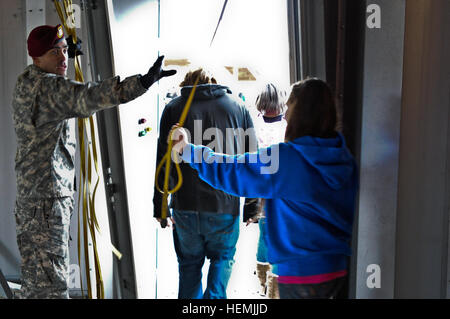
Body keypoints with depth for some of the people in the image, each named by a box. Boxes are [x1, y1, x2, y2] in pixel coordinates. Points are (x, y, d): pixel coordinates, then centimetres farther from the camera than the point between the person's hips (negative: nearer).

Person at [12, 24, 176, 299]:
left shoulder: (26, 85, 16)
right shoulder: (46, 87, -16)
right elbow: (87, 98, -34)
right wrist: (142, 82, -44)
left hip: (30, 194, 11)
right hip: (46, 196, -11)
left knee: (35, 278, 19)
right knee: (51, 281, -8)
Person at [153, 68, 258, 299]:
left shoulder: (173, 108, 6)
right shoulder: (237, 107, 9)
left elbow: (163, 161, 0)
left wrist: (160, 207, 4)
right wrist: (252, 206, 10)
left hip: (185, 206, 0)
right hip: (225, 205, 0)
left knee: (189, 263, 17)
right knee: (223, 257, 20)